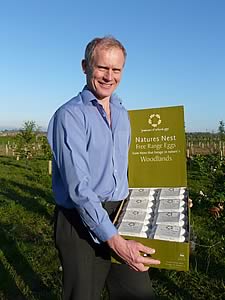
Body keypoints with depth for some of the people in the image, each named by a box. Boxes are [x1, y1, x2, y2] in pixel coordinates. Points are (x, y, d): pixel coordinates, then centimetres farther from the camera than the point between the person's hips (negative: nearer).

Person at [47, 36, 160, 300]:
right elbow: (78, 186, -22)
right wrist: (115, 241, -25)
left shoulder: (122, 114, 10)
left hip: (121, 217, 6)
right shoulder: (69, 115, -13)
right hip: (82, 223, -6)